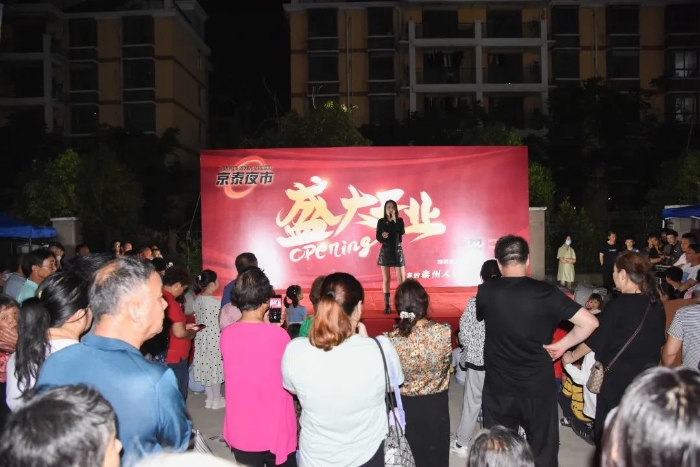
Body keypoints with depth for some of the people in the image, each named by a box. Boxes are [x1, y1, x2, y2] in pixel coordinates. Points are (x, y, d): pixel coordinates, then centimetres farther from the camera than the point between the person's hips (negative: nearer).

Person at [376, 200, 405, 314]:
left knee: (401, 279, -1)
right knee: (386, 279, 3)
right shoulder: (381, 221, 1)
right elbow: (378, 237, 0)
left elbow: (402, 232, -17)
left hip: (397, 251, 0)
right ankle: (387, 305, 8)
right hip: (385, 251, 0)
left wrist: (394, 220, -17)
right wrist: (382, 236, -22)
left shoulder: (399, 220, 1)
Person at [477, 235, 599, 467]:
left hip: (498, 388, 1)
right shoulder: (545, 292, -14)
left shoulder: (485, 291, -9)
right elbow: (589, 322, -15)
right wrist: (562, 345, -5)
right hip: (538, 387, -1)